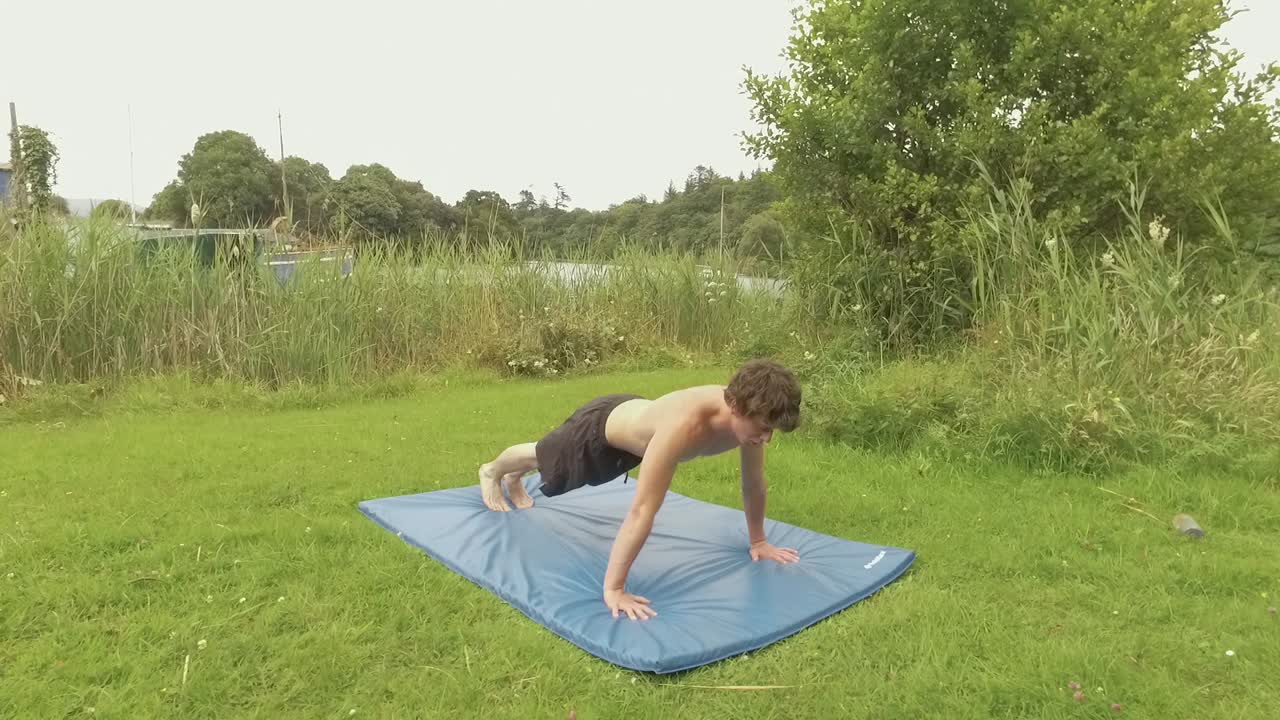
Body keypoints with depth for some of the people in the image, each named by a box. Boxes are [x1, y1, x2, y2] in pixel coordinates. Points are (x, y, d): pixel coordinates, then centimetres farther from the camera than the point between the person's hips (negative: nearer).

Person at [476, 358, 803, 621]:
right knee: (547, 459, 27)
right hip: (601, 426, -6)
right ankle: (492, 472, 63)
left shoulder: (748, 415, -29)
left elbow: (754, 483, -11)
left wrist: (758, 541, -1)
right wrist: (613, 588, -47)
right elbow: (642, 510, -50)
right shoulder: (686, 425, -51)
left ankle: (515, 479, 69)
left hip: (632, 415, 6)